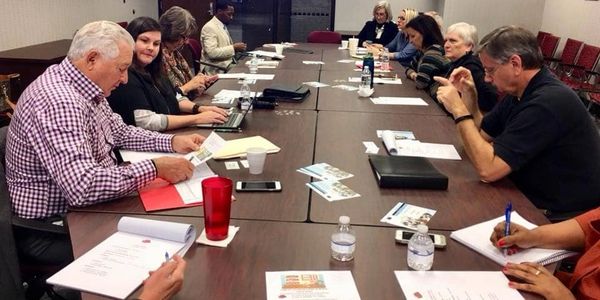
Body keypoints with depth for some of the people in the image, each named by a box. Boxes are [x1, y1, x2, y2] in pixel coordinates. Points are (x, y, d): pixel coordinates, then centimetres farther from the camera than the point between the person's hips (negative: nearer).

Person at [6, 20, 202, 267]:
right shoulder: (58, 102, -28)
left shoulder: (83, 87, 3)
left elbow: (119, 132, 17)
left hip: (84, 207, 9)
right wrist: (155, 168, -29)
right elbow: (82, 187, -36)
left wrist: (172, 142, 3)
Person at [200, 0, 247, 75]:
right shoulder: (209, 27, -13)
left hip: (228, 65, 9)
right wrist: (233, 48, -21)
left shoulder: (223, 26, 15)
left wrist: (236, 47, 5)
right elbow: (212, 52, -24)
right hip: (217, 70, -9)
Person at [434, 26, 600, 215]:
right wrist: (469, 96, -4)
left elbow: (488, 169, -29)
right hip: (536, 202, 8)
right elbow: (482, 135, 11)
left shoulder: (548, 103, -26)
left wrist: (459, 110, -22)